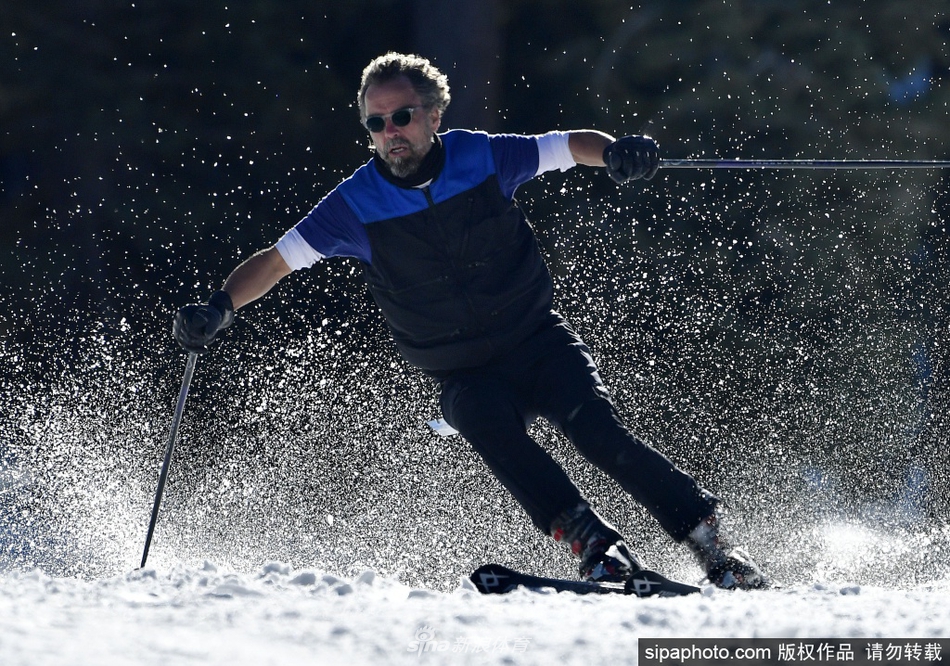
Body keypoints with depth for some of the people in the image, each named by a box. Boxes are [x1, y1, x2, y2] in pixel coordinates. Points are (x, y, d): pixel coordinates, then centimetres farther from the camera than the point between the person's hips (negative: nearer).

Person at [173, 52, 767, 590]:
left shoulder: (482, 158, -6)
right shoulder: (357, 205, -6)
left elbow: (573, 145, -1)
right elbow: (275, 261, -1)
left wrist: (616, 151, -24)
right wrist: (218, 309, -17)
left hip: (540, 341, 0)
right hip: (466, 378, 0)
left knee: (597, 430, -24)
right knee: (491, 428, -33)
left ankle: (712, 543, -17)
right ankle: (598, 547, -37)